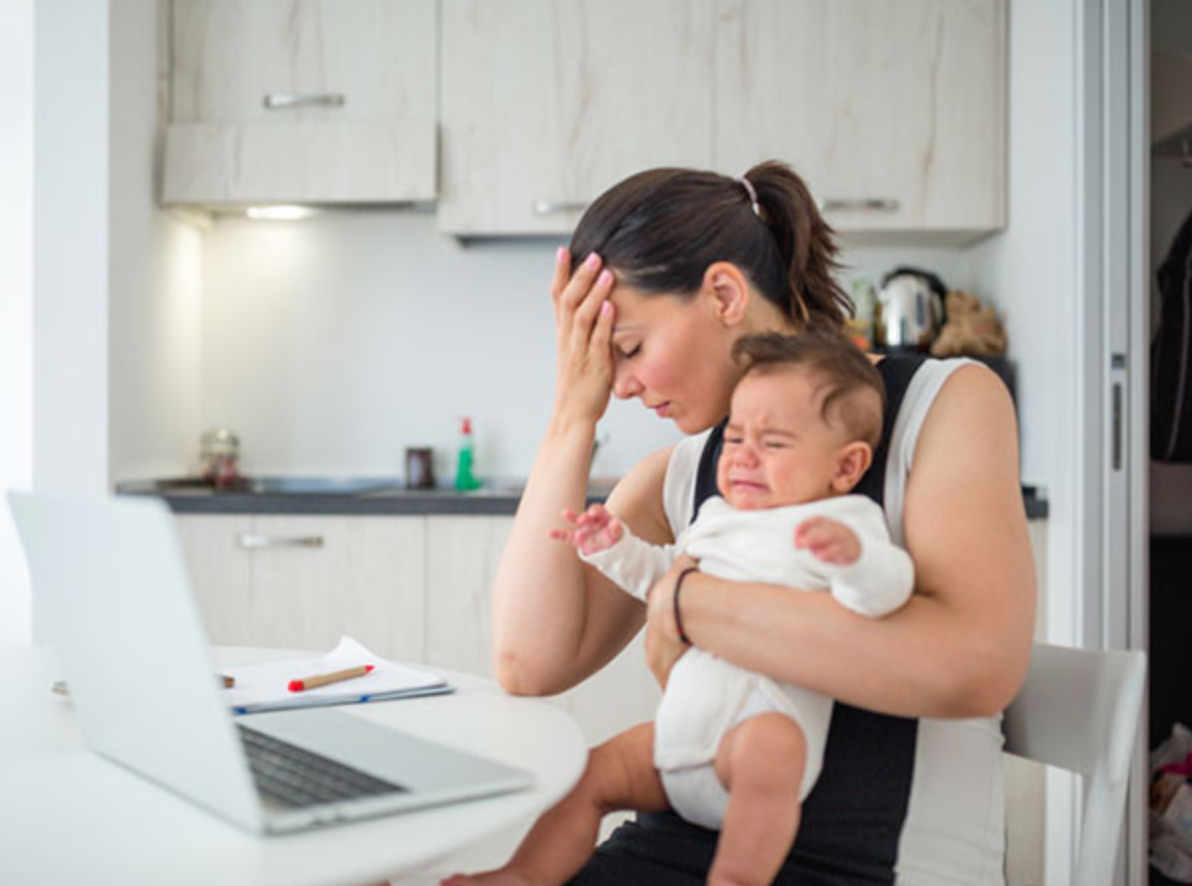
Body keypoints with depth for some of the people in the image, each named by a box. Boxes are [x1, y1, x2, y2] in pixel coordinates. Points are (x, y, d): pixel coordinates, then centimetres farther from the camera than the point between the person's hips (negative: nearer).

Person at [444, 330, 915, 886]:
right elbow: (662, 574, 33)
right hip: (682, 723, 8)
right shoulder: (716, 517, 19)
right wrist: (615, 548, 16)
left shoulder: (840, 524, -4)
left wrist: (852, 554, -42)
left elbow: (882, 593, -21)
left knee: (771, 743, -39)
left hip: (766, 719, -7)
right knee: (592, 773, 4)